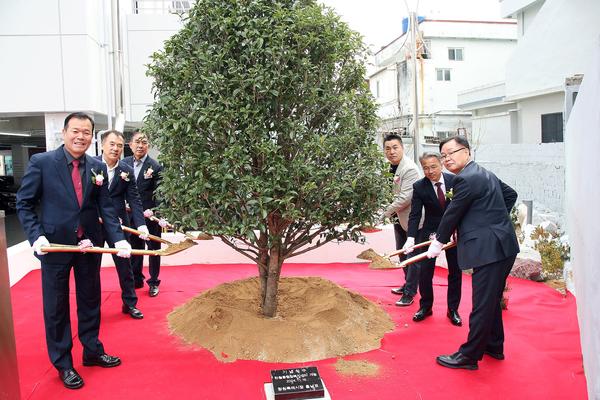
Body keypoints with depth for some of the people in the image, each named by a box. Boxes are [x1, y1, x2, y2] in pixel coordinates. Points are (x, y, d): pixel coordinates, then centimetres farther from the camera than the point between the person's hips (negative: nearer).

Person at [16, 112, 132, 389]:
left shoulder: (97, 167, 2)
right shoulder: (41, 162, -8)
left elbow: (105, 207, 1)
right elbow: (24, 204, -5)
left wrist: (118, 238, -10)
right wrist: (37, 236, -17)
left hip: (90, 245, 3)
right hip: (55, 245, -3)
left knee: (90, 301, 16)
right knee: (56, 306, 10)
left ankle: (92, 351, 36)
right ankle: (62, 363, 27)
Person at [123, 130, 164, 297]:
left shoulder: (156, 167, -11)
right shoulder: (124, 163, 1)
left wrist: (153, 211, -23)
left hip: (150, 216, -4)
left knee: (153, 249, 9)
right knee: (134, 249, 15)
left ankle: (154, 282, 23)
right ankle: (136, 279, 31)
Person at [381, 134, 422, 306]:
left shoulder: (410, 169, -23)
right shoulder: (391, 167, 2)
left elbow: (405, 197, -27)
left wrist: (387, 212, -18)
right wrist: (392, 212, -1)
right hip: (398, 218, 9)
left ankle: (410, 293, 13)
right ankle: (408, 284, 38)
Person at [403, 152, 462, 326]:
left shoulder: (454, 180, -10)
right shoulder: (419, 187, -12)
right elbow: (415, 214, -15)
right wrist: (411, 238, -28)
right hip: (430, 232, -1)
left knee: (455, 271, 9)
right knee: (425, 272, 2)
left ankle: (453, 309, 24)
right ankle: (425, 307, 22)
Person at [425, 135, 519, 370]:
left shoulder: (466, 179, -16)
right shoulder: (484, 173, 15)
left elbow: (453, 214, -10)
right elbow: (511, 194, 27)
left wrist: (438, 243, 3)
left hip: (489, 249, -11)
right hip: (502, 246, 11)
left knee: (482, 305, -2)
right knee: (491, 300, 21)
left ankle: (469, 356, 7)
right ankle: (494, 347, 35)